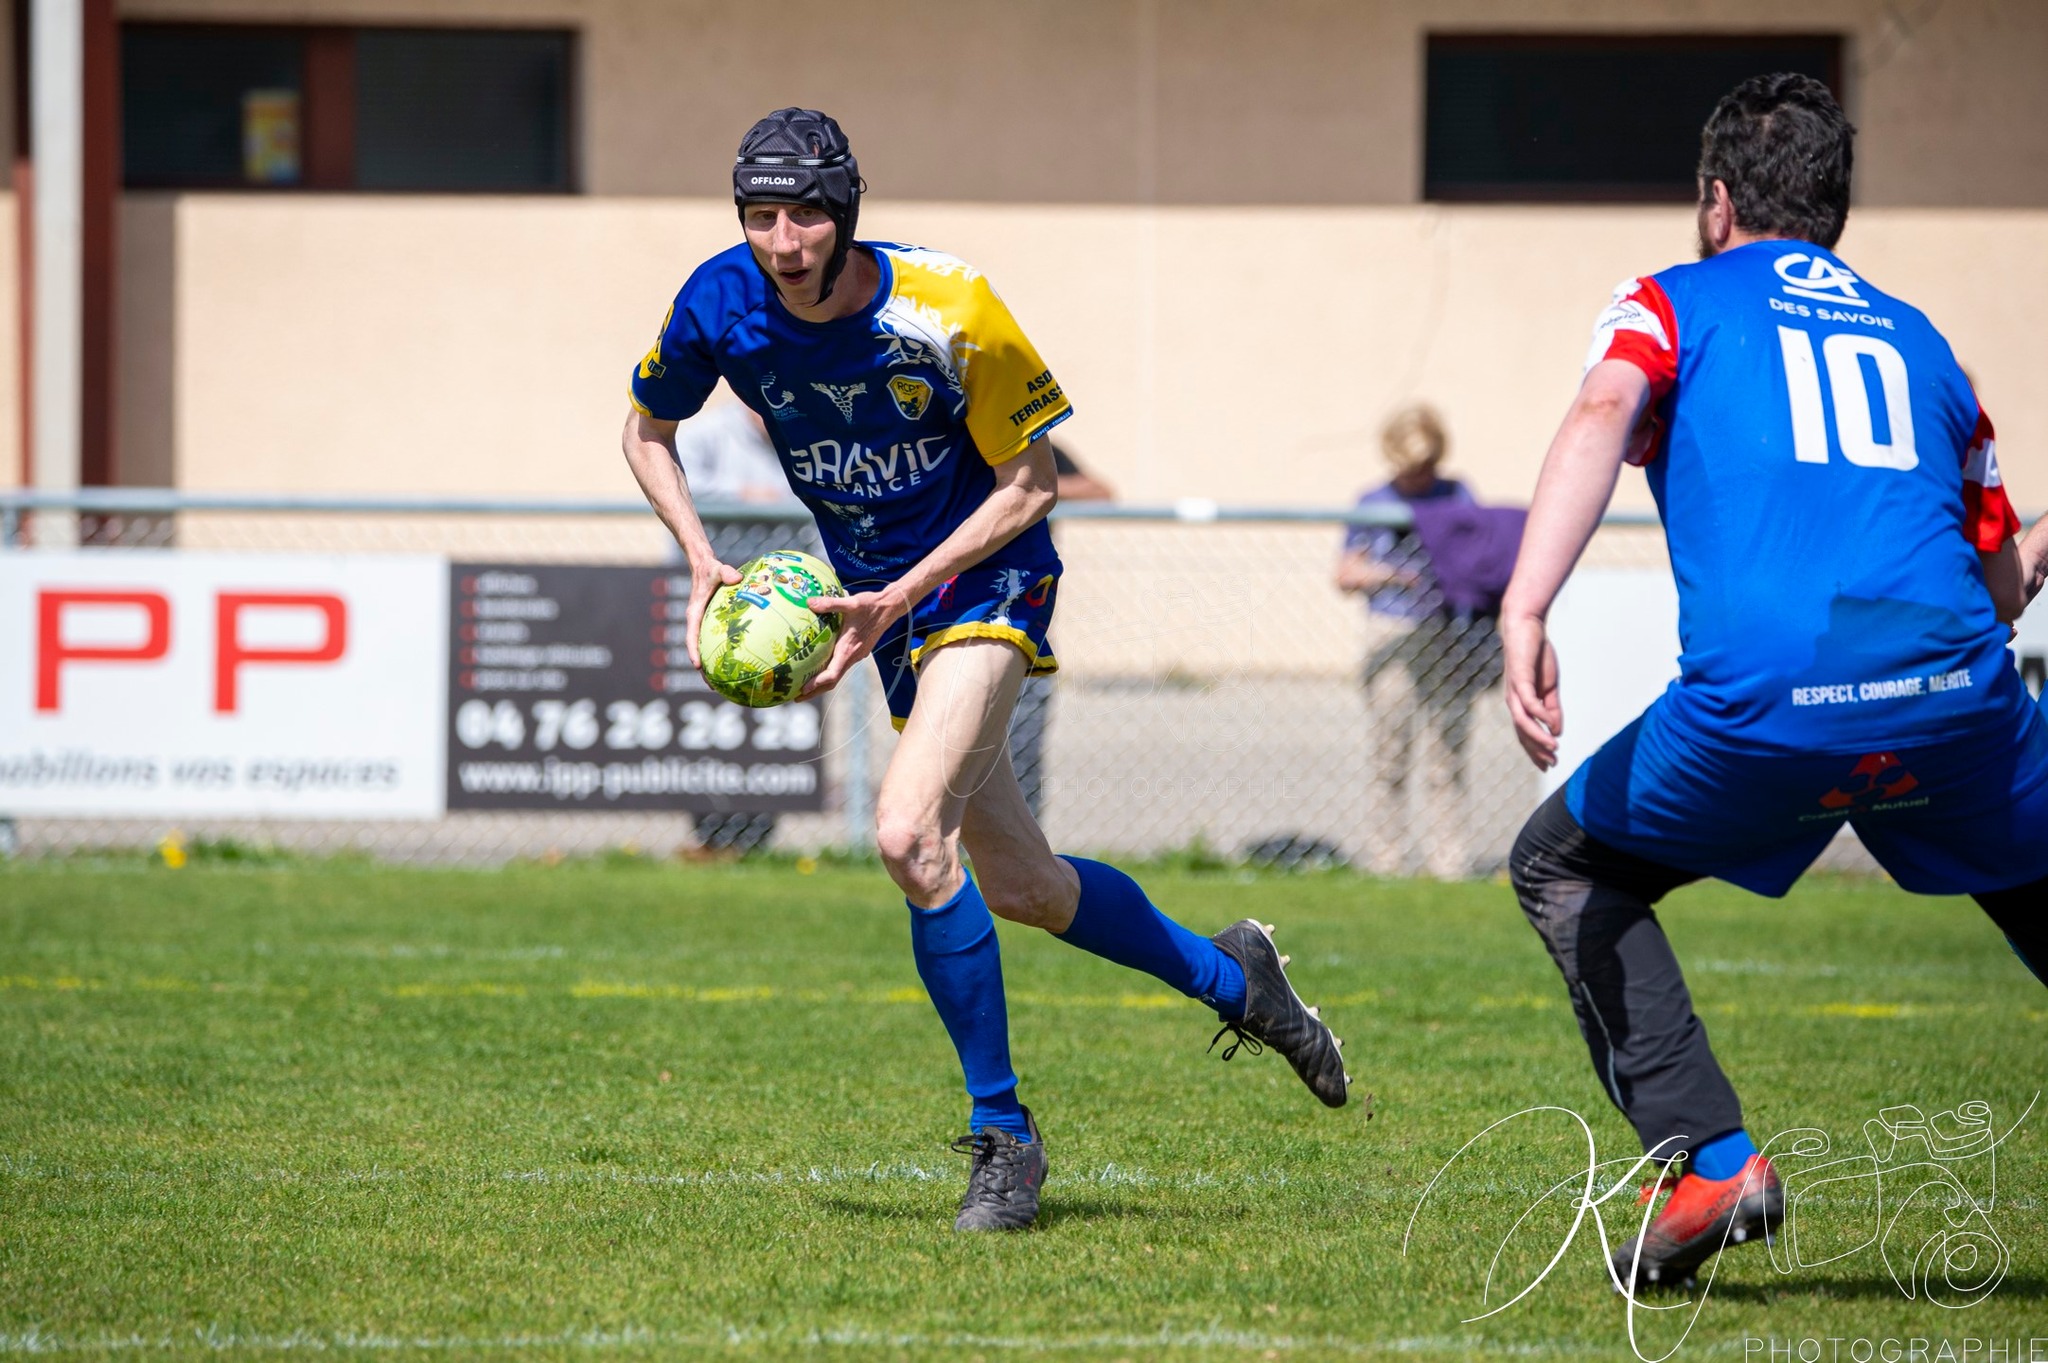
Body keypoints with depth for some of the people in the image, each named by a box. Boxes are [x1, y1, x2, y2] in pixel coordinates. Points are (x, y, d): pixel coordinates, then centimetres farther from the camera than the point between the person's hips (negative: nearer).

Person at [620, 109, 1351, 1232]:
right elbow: (647, 432, 8)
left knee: (908, 833, -26)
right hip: (881, 599, 6)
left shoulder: (946, 313, -23)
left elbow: (1028, 483, -12)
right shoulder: (719, 305, -12)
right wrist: (704, 564, -8)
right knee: (1021, 890, 10)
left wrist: (900, 597, -20)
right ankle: (1231, 977, 36)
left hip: (986, 578, -6)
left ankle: (1002, 1132, -13)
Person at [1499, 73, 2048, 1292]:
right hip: (1950, 688, 3)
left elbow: (1601, 422, -7)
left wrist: (1525, 613, -19)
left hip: (1759, 708, -3)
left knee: (1567, 871, 23)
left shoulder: (1675, 303, 17)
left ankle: (1712, 1158, 6)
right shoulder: (1915, 336, 27)